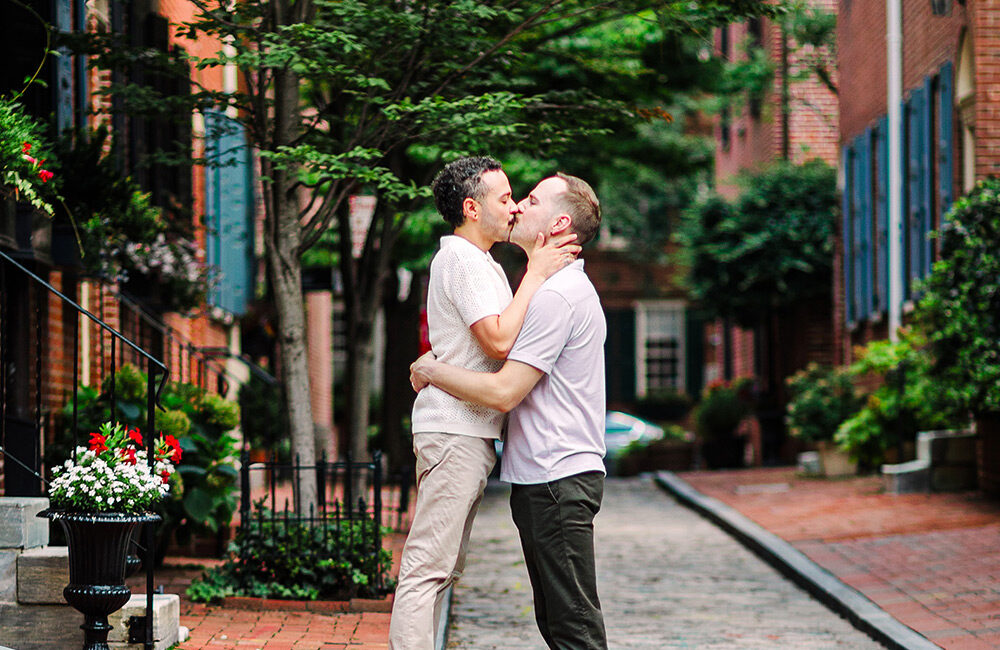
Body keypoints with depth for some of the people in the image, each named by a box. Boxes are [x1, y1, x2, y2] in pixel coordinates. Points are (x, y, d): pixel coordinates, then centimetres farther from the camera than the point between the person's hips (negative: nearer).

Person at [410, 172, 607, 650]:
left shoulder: (555, 294, -15)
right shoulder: (567, 288, 20)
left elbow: (504, 392, -21)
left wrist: (429, 370, -6)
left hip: (555, 480, -11)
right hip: (547, 479, 11)